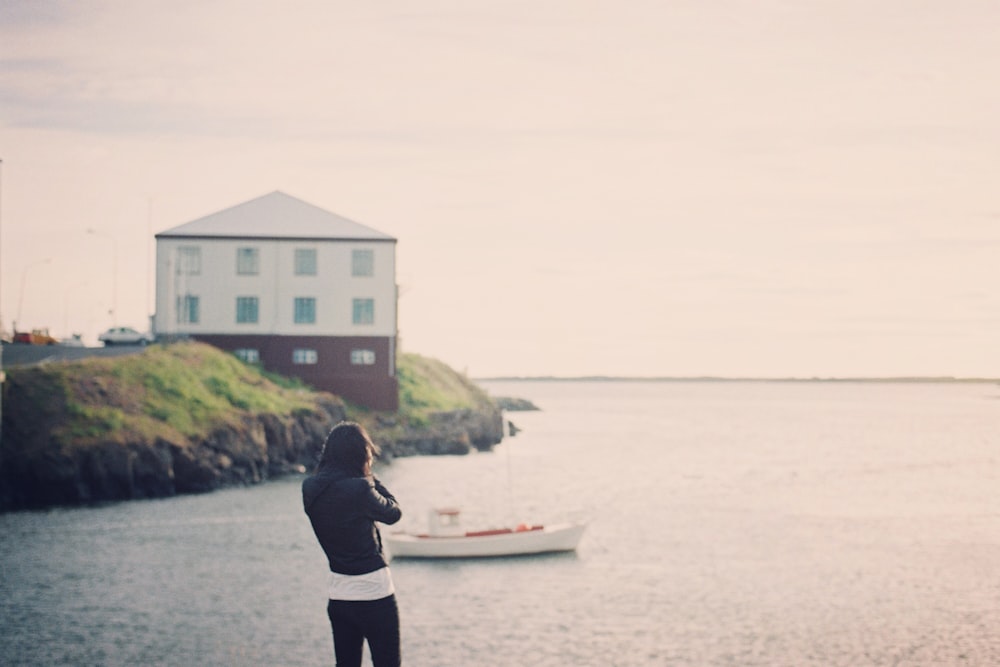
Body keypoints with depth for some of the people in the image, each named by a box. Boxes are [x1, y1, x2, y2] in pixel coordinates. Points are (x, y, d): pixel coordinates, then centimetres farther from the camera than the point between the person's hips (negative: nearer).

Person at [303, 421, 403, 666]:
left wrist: (365, 480, 5)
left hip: (339, 594, 6)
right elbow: (393, 513, -4)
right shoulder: (359, 489, -19)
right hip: (374, 594, -6)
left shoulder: (311, 489, 0)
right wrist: (371, 479, 2)